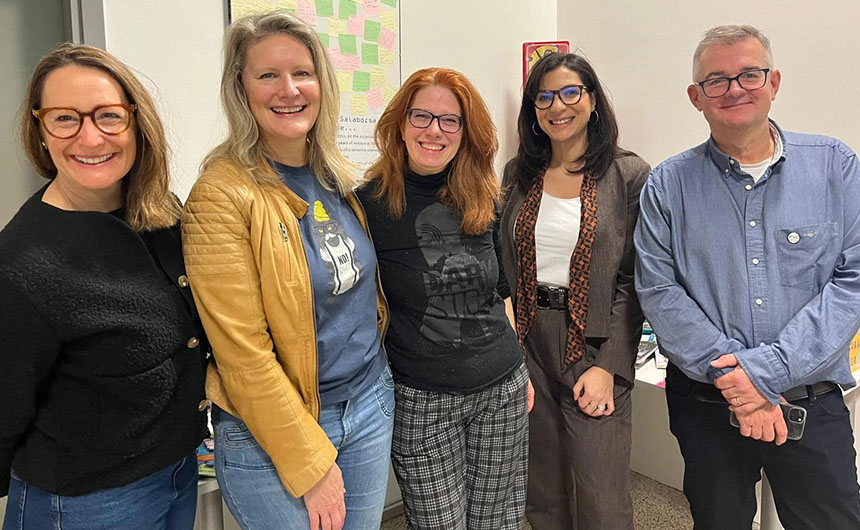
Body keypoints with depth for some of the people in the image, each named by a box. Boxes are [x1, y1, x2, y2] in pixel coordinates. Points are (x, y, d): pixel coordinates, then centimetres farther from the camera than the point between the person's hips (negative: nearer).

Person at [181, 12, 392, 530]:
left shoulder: (337, 178, 3)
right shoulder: (221, 196, -17)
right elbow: (242, 351, -19)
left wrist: (375, 379, 10)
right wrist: (310, 463, -16)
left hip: (372, 403, 6)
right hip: (271, 432, -6)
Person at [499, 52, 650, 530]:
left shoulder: (630, 175, -4)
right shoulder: (519, 174, 7)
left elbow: (634, 282, -6)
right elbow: (504, 267, 9)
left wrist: (608, 366, -13)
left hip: (594, 346, -3)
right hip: (526, 343, 4)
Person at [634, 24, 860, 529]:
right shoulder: (669, 184, -2)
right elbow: (658, 292, -8)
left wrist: (768, 370, -17)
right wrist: (729, 374, -17)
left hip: (814, 404, 0)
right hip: (705, 406, 0)